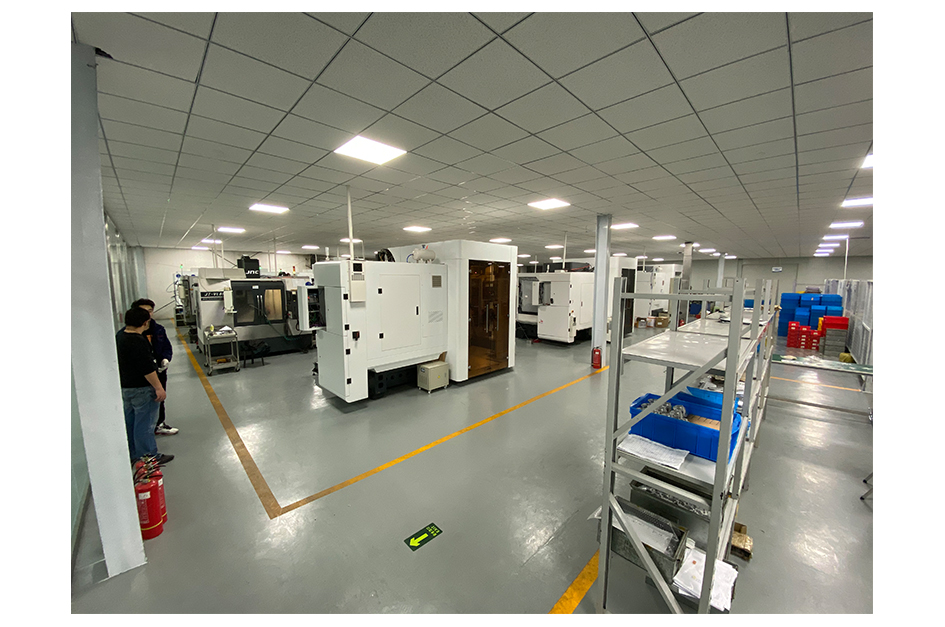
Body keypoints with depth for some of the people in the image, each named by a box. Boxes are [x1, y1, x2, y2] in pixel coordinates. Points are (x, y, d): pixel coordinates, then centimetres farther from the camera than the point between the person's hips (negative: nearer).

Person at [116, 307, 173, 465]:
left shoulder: (120, 335, 6)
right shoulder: (138, 342, -24)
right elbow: (147, 368, -25)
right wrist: (158, 388, -21)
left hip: (125, 387, 10)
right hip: (141, 388, -10)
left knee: (130, 421, 19)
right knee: (145, 423, -1)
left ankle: (133, 453, 32)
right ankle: (149, 456, 8)